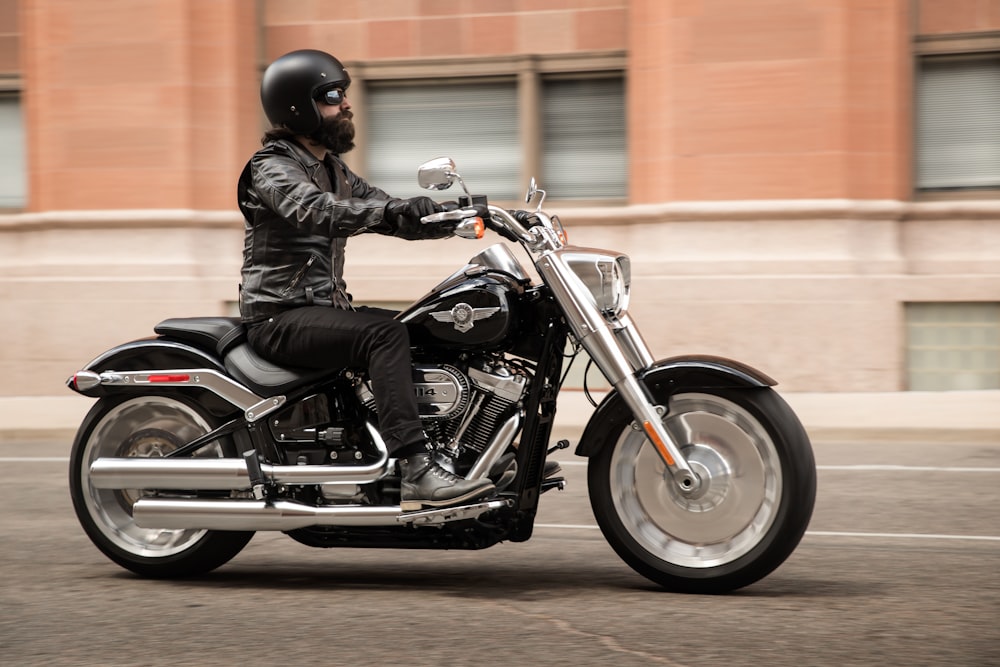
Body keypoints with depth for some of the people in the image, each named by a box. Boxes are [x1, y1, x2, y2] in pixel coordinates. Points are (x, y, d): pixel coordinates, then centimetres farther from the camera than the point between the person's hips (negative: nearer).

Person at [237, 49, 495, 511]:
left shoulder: (334, 171, 19)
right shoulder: (271, 168, -9)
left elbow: (393, 216, 14)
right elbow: (317, 212, -30)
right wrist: (395, 210, -42)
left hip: (324, 308, 9)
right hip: (281, 317, -9)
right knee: (384, 333, -31)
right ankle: (415, 472, -39)